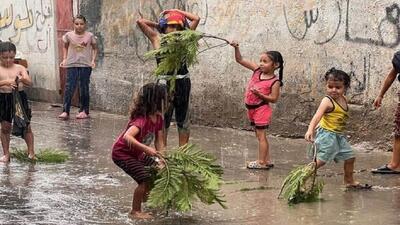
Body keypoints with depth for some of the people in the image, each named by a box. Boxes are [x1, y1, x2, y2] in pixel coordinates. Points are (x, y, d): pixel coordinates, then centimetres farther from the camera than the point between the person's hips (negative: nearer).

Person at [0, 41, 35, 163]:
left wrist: (23, 79, -29)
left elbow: (30, 83, -8)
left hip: (20, 97, 0)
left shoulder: (20, 68, 2)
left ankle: (31, 152, 16)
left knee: (26, 125, 5)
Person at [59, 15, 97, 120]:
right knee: (69, 87, -6)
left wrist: (93, 60, -2)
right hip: (72, 65, 0)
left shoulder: (90, 36, -2)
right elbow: (65, 47, 16)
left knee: (84, 88, 5)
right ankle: (65, 111, -6)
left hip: (86, 65, 0)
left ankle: (84, 111, 14)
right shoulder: (69, 35, 0)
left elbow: (95, 48, 10)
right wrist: (64, 59, 5)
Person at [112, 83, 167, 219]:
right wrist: (146, 149, -54)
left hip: (137, 153, 9)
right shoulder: (142, 119, -34)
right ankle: (135, 212, -3)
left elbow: (159, 141, -3)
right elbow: (127, 137, -49)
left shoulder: (158, 118, -7)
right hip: (122, 153, -9)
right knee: (145, 179, -18)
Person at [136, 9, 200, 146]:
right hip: (165, 82, -3)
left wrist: (178, 12, 13)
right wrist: (157, 25, 9)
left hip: (183, 82, 3)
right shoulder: (157, 39, 4)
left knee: (183, 121, 9)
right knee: (163, 121, -1)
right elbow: (140, 22, -3)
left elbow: (196, 19, 11)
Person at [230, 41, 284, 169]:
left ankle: (261, 162, 5)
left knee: (261, 135, -2)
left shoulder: (275, 82, -16)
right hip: (251, 109, 8)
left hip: (262, 109, -8)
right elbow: (240, 60, 1)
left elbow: (274, 99, -17)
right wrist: (236, 48, -13)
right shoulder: (257, 70, 0)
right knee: (259, 135, 15)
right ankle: (267, 160, 24)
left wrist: (260, 94, -26)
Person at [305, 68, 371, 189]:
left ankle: (349, 181, 31)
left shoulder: (343, 99, 3)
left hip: (338, 135, 8)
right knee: (322, 159, -14)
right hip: (327, 134, -8)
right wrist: (310, 130, -48)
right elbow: (317, 116, -33)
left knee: (350, 156, 15)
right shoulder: (327, 101, -20)